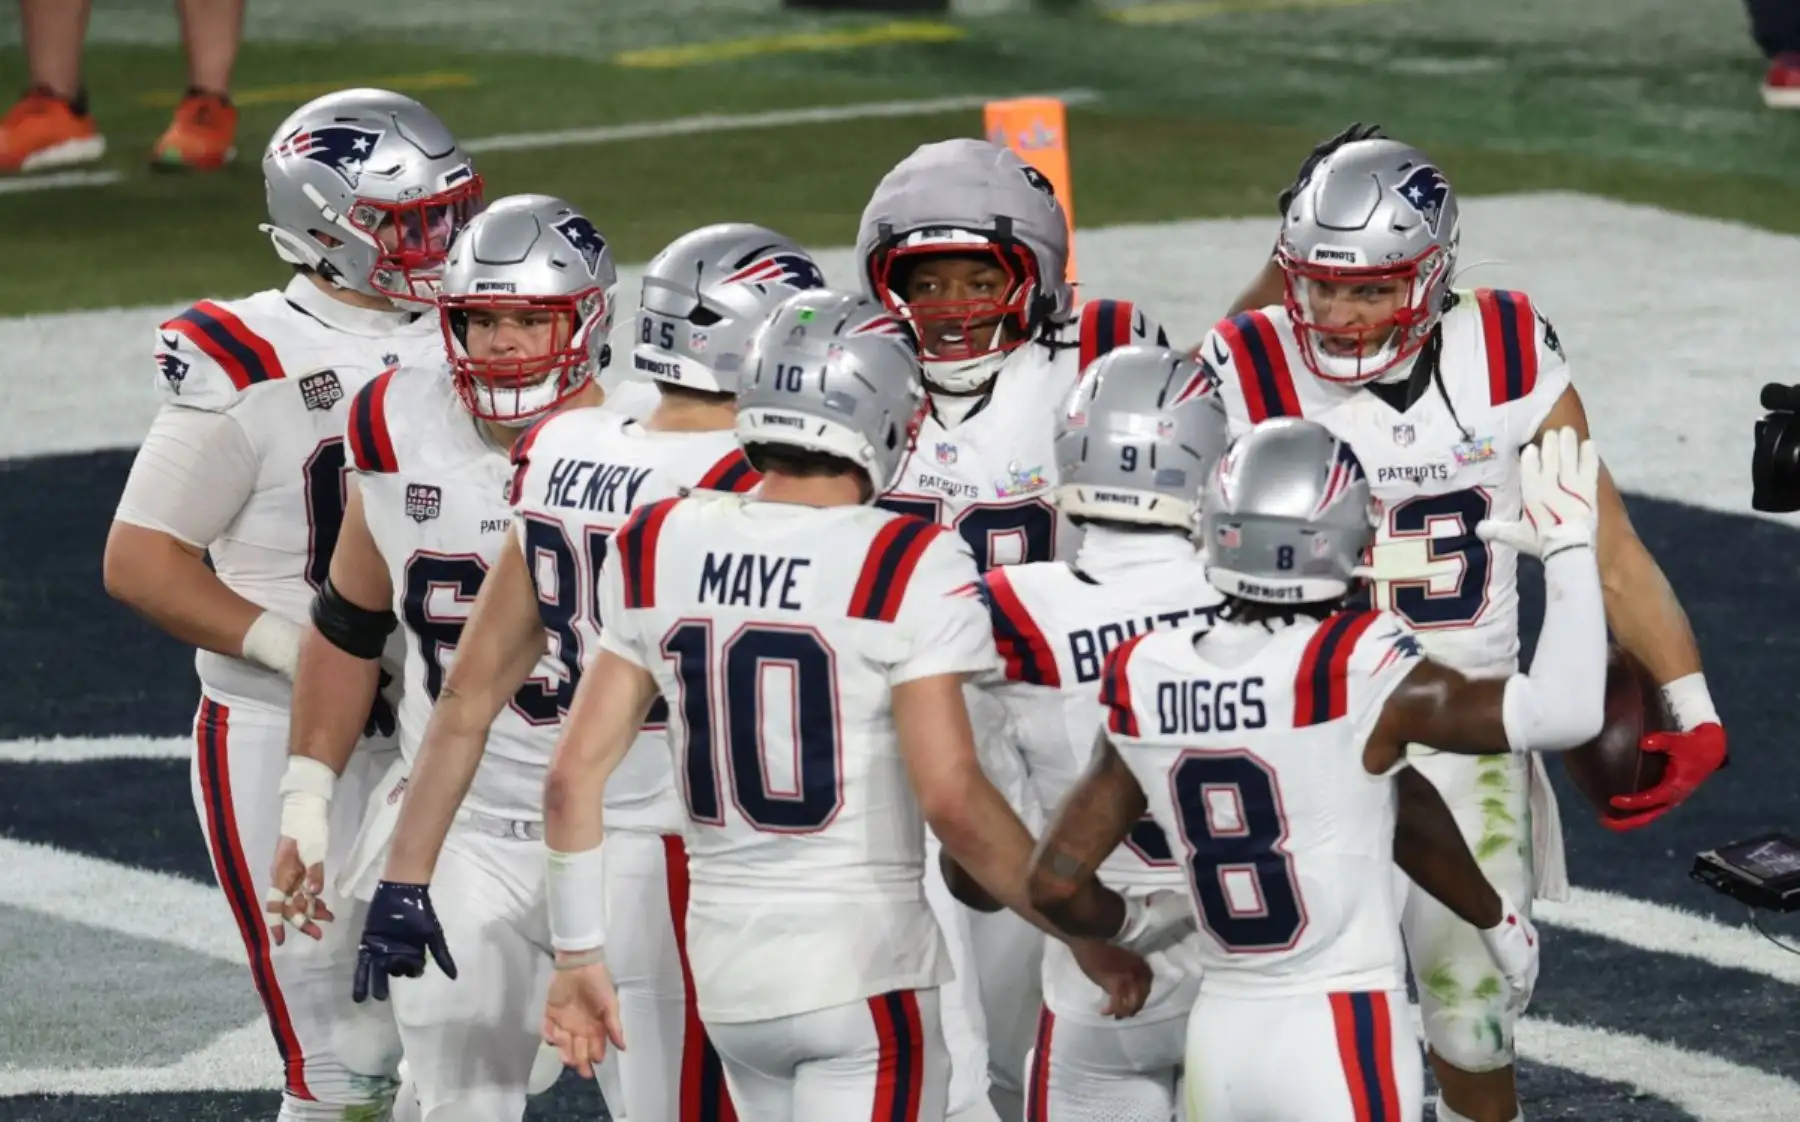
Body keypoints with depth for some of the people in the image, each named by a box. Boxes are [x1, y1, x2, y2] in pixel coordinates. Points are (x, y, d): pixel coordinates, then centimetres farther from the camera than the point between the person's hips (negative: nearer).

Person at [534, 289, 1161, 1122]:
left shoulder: (657, 551, 2)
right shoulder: (909, 570, -14)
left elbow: (575, 773, 5)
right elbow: (951, 797, -17)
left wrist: (579, 954, 15)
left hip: (726, 971, 6)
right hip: (862, 972, -6)